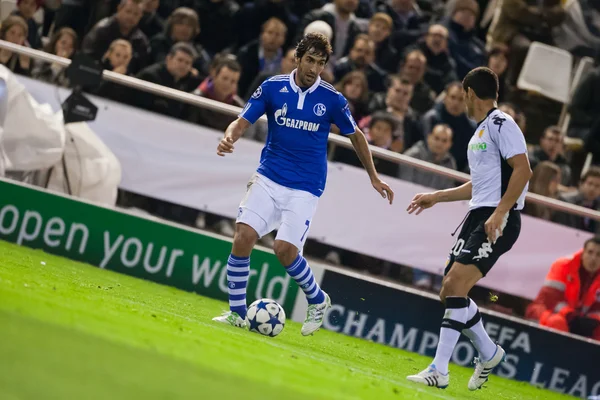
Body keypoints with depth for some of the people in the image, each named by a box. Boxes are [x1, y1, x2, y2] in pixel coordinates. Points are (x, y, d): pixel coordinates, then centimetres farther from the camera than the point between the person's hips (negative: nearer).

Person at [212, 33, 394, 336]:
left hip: (305, 188, -2)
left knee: (284, 248, -16)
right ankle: (237, 313, -1)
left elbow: (355, 136, 11)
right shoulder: (272, 87, -2)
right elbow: (242, 122, 0)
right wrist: (229, 138, -24)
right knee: (244, 236, -15)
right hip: (268, 178, 2)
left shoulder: (332, 100, -4)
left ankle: (317, 301, 12)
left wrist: (374, 178, 13)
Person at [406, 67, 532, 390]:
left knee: (455, 285, -20)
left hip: (499, 219, -10)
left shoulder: (501, 124, -8)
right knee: (450, 292, 8)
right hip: (477, 216, 10)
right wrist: (436, 197, 34)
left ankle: (439, 370, -22)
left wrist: (499, 213, -24)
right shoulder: (479, 133, 22)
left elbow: (523, 170, -19)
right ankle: (488, 353, 25)